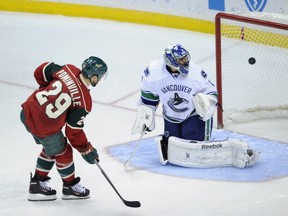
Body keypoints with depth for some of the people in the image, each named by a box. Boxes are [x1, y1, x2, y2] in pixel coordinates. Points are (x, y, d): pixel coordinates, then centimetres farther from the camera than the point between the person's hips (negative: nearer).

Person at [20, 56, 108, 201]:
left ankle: (37, 184, 38)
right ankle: (70, 187, 39)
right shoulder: (84, 101, -20)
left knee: (50, 148, 29)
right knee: (62, 153, 19)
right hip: (44, 128, -7)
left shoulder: (68, 70, -8)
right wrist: (85, 149, 3)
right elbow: (73, 131, -12)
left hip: (27, 112, 7)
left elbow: (40, 71, 4)